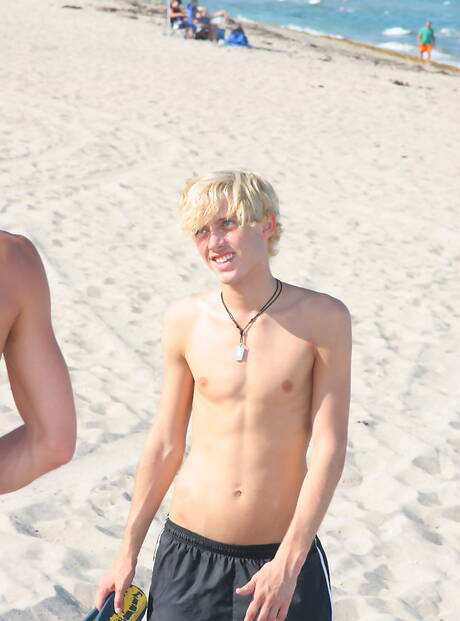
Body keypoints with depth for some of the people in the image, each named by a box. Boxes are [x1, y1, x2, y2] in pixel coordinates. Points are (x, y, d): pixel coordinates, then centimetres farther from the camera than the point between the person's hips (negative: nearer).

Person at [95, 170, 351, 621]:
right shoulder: (185, 319, -3)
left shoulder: (322, 318, -9)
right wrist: (128, 551, 7)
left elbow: (329, 447, -9)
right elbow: (165, 444, 4)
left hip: (284, 554, -1)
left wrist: (288, 563, -14)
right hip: (187, 551, 2)